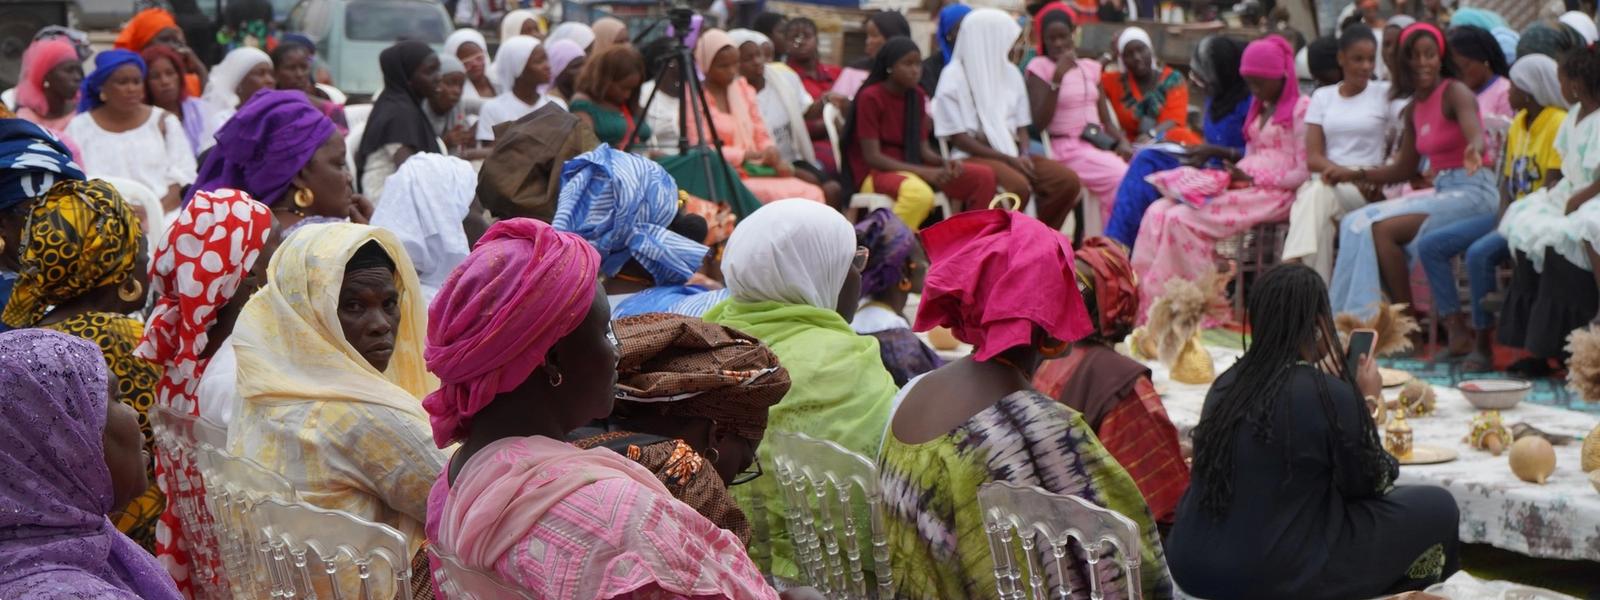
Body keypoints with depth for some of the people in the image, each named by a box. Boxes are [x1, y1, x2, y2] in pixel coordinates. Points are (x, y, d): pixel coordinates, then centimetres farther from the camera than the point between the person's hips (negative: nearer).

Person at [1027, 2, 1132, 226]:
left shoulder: (1090, 67, 15)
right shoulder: (1039, 67, -1)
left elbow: (1106, 120, 13)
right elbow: (1040, 121, -12)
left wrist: (1122, 141, -7)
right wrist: (1057, 77, -19)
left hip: (1099, 144, 5)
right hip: (1067, 148, -5)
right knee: (1124, 180, -27)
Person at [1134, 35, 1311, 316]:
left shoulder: (1301, 108, -4)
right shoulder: (1259, 107, 23)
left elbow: (1303, 173, -9)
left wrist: (1252, 179, -14)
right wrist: (1236, 174, 2)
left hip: (1273, 193, -8)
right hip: (1243, 186, 8)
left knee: (1182, 219, -26)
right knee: (1159, 212, -14)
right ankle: (1148, 300, -21)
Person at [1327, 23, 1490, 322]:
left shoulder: (1455, 92, -11)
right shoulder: (1414, 109, 13)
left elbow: (1477, 135, -30)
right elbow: (1403, 169, 21)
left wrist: (1473, 151, -54)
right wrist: (1353, 175, 12)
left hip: (1472, 191, -8)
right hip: (1441, 191, 8)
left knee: (1384, 228, -23)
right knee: (1357, 223, -6)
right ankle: (1362, 313, -7)